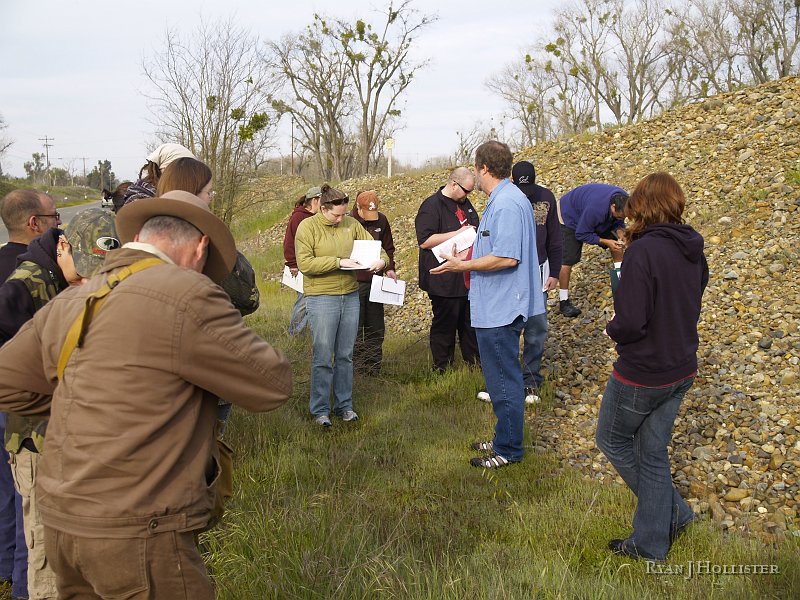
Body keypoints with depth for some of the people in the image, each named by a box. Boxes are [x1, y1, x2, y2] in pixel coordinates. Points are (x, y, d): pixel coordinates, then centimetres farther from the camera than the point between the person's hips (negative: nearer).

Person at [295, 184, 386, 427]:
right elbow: (305, 263, -15)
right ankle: (320, 410, 12)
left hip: (351, 296, 5)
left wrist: (381, 260, -8)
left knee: (345, 355, 11)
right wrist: (338, 262, -18)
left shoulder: (351, 224, 7)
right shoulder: (307, 227, -6)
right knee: (323, 358, -1)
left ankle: (344, 405, 24)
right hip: (321, 298, -4)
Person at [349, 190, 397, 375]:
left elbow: (388, 248, 13)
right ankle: (356, 367, 13)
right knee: (355, 327, 2)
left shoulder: (381, 220, 4)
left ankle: (374, 366, 23)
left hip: (375, 281, 5)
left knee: (376, 328, 11)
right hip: (354, 282, -4)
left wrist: (389, 268, 0)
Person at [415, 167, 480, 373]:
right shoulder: (431, 206, -12)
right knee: (445, 323, 2)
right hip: (444, 280, -8)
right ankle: (442, 368, 15)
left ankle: (474, 360, 29)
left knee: (471, 322, 16)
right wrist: (458, 233, -21)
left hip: (468, 277, 8)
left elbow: (475, 230, 31)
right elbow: (425, 240, -20)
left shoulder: (465, 204, 15)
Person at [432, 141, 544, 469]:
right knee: (501, 377, 19)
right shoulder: (503, 199, 13)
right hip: (496, 306, 11)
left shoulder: (507, 204, -21)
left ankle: (508, 449, 14)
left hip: (500, 309, -11)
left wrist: (463, 266, -20)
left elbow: (507, 258, -28)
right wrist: (468, 259, 18)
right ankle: (505, 438, 32)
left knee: (504, 380, 1)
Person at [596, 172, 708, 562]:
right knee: (653, 451, 18)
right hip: (681, 370, 8)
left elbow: (631, 322, -26)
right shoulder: (694, 251, 2)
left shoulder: (642, 252, -23)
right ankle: (651, 542, 28)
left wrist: (612, 328, -5)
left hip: (641, 373, -7)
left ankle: (672, 512, 22)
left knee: (612, 439, 17)